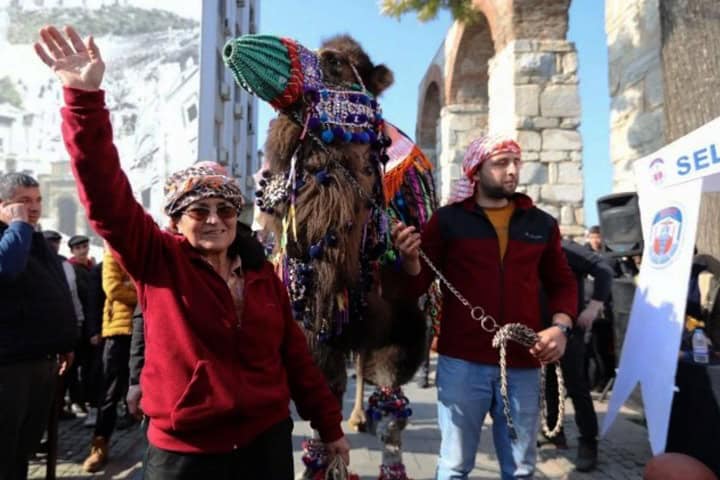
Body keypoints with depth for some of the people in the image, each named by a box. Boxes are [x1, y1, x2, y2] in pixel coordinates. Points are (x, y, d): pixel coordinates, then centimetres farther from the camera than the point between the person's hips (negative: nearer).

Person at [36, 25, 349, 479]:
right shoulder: (158, 261, -7)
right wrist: (86, 97, -31)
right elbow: (106, 196, -20)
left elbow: (294, 353, 6)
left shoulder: (262, 272, 0)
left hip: (267, 441, 3)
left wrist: (330, 425, 9)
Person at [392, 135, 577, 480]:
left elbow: (562, 283, 16)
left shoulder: (541, 223, 10)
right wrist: (410, 258, -21)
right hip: (461, 363, -2)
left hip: (523, 365, 3)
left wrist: (560, 326, -2)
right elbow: (416, 286, 1)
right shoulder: (448, 220, 1)